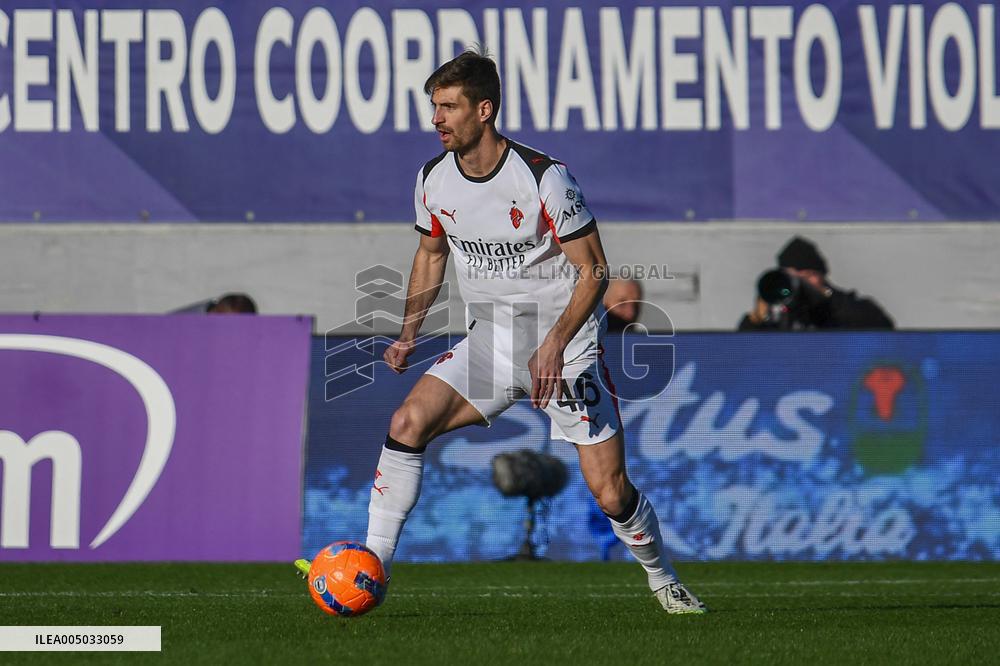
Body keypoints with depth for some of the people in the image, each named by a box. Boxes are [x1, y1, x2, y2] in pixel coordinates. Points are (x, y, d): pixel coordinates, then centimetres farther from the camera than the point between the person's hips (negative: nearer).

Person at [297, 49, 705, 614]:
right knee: (408, 422, -17)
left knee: (610, 491, -7)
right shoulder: (434, 180, -2)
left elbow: (594, 271, -15)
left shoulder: (543, 178, -19)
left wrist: (554, 345, -27)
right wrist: (409, 333, 4)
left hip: (565, 347, -5)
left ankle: (663, 580, 21)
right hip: (490, 342, 5)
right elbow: (432, 254, 17)